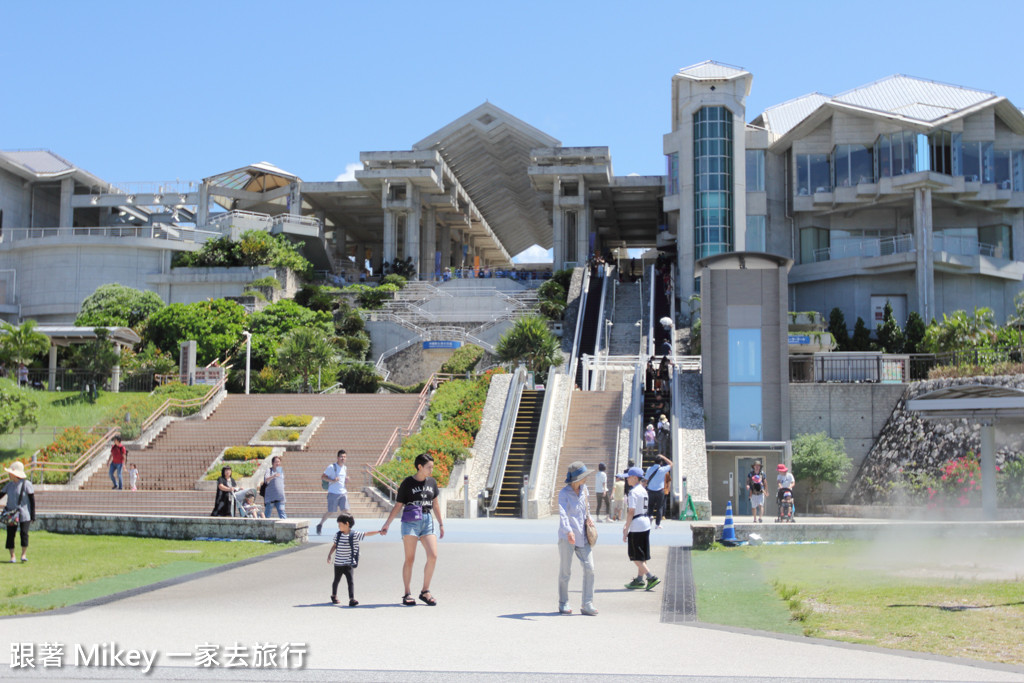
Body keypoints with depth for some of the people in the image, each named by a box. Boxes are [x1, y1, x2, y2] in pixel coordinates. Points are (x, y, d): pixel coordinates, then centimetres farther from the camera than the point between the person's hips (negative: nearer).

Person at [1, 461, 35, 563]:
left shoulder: (26, 484, -8)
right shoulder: (9, 485, 7)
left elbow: (32, 500, -6)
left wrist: (33, 515, -8)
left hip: (24, 514, -5)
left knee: (24, 533, -10)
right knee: (10, 534, 1)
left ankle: (24, 555, 3)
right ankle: (12, 556, 8)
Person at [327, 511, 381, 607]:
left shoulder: (355, 535, -8)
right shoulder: (338, 535, 2)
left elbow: (367, 534, -9)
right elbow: (334, 545, 14)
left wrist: (379, 531, -15)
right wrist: (329, 554, 6)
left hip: (349, 564, -3)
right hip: (338, 563, 3)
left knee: (350, 580, -14)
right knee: (337, 580, 17)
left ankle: (352, 599, -18)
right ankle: (334, 595, 39)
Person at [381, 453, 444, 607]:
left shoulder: (431, 482, 11)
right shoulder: (407, 483, -2)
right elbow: (398, 506, 2)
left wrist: (441, 524, 23)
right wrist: (387, 523, -3)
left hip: (427, 521, 4)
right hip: (410, 522, -4)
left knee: (433, 556, -9)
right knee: (410, 559, -4)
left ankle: (425, 592, 2)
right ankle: (407, 594, 3)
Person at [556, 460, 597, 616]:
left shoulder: (584, 489, 9)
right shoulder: (564, 493, -11)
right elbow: (562, 513, -25)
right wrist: (568, 531, -38)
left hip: (582, 536, 5)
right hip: (566, 536, -5)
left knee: (589, 568, -4)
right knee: (565, 572, 2)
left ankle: (587, 604, 1)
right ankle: (563, 604, 16)